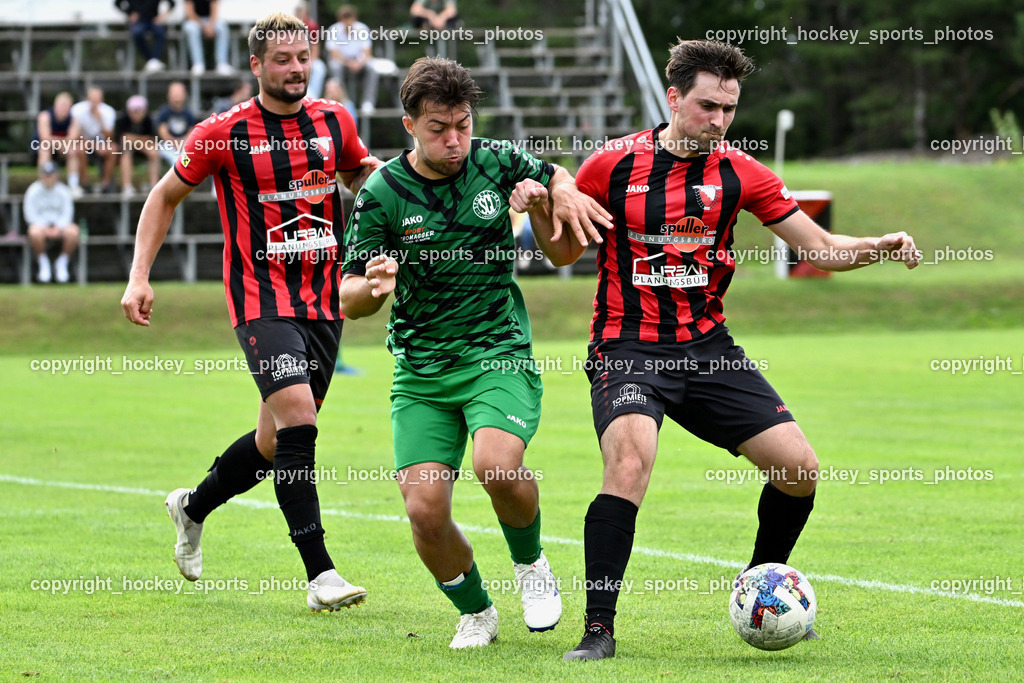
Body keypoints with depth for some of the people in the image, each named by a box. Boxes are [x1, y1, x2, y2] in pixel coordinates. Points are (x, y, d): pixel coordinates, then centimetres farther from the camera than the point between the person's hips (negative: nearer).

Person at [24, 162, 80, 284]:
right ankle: (43, 263, -10)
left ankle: (62, 263, -7)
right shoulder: (33, 191, -3)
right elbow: (30, 214, -7)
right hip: (40, 224, -1)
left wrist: (58, 227, -21)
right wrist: (44, 228, -21)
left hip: (59, 225, 1)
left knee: (73, 231, -33)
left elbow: (67, 214, -2)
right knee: (34, 232, -39)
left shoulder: (63, 191, 1)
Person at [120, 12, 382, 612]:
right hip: (262, 301, -5)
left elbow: (361, 175, 27)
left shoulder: (334, 122, 6)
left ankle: (193, 507, 39)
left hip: (324, 303, 5)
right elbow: (166, 197, 7)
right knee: (298, 420, -21)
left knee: (278, 441, 11)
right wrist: (140, 277, -1)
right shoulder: (224, 134, -5)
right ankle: (320, 574, -19)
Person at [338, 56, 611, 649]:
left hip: (500, 355, -1)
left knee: (496, 463, -29)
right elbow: (349, 302, -3)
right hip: (421, 372, 1)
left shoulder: (496, 162, -2)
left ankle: (530, 561, 2)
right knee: (426, 511, -12)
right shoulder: (383, 193, -7)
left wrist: (563, 194, -3)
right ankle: (476, 613, 16)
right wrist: (372, 286, -27)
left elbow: (554, 177, 22)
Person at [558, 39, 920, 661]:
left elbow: (820, 248, 5)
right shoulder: (614, 165, -5)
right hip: (627, 348, -4)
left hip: (708, 347, 4)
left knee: (800, 468, -3)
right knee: (630, 462, -30)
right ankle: (599, 628, -22)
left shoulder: (740, 173, 3)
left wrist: (881, 247, -14)